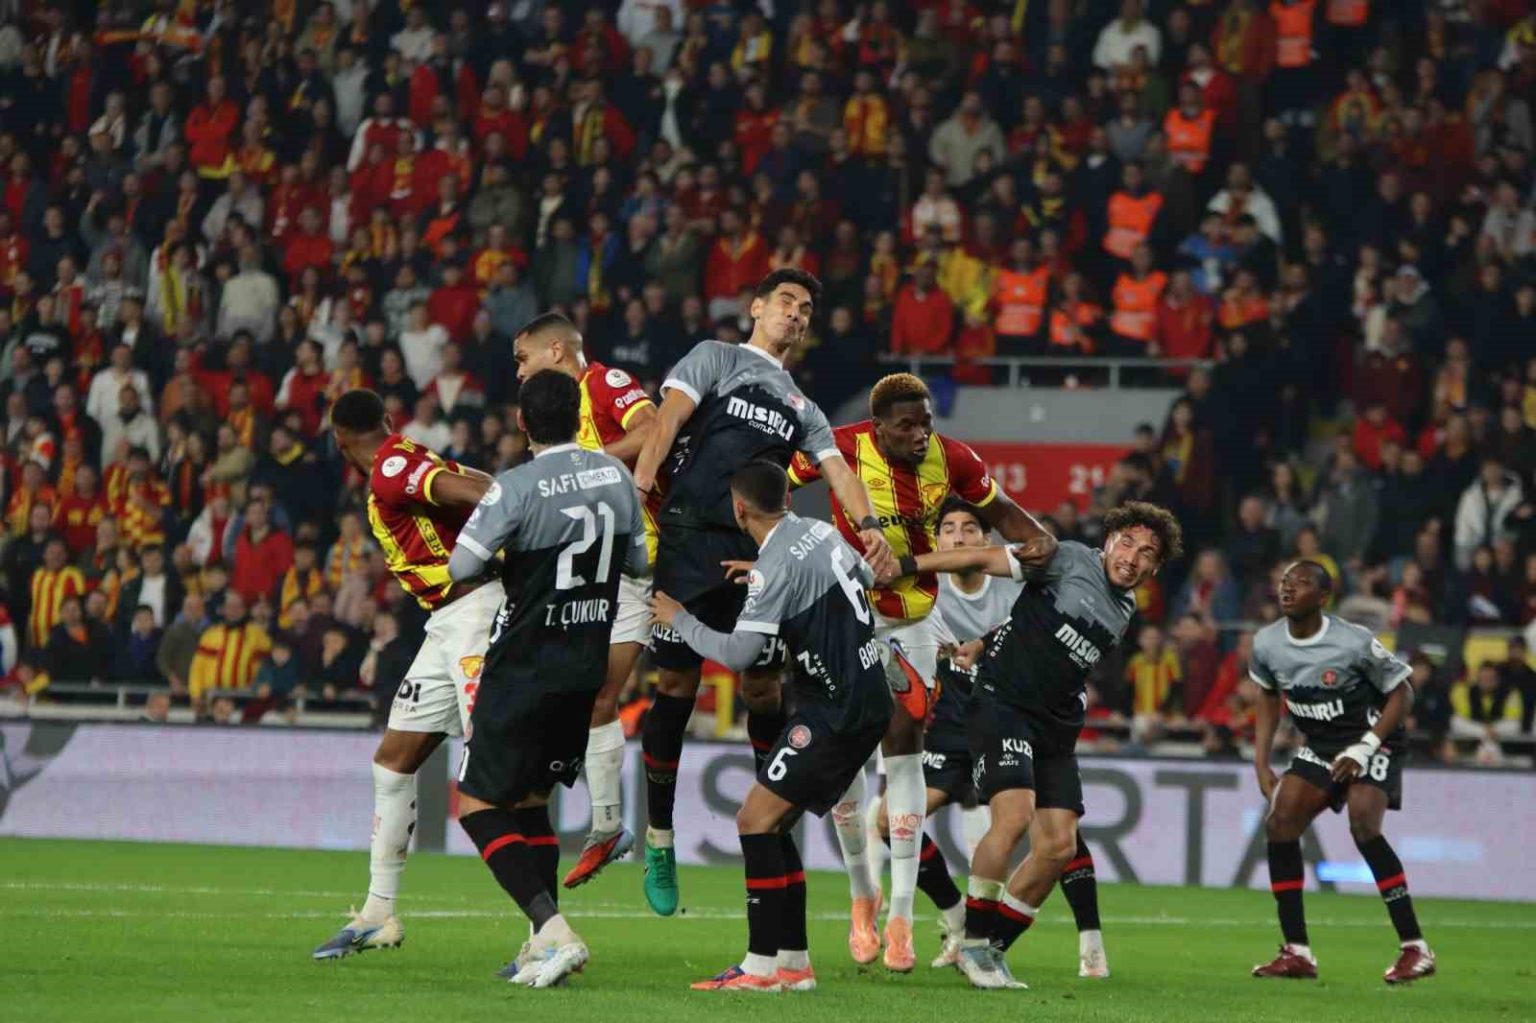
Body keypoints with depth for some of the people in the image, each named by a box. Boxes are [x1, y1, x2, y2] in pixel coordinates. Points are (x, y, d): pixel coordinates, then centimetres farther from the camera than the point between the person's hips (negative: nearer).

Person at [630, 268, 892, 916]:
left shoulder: (801, 407, 27)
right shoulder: (716, 358, 12)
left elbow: (836, 468, 12)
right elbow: (671, 413, -3)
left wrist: (867, 524, -9)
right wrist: (640, 483, -22)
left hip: (758, 554, 4)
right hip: (692, 539, -4)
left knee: (762, 687, -1)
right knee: (677, 683, -4)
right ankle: (659, 843, 1)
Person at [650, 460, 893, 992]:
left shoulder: (776, 565, -17)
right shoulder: (820, 533, 9)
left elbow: (739, 652, -21)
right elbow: (866, 577, 30)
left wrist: (679, 620, -4)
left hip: (837, 711, -9)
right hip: (868, 699, 9)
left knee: (756, 820, -10)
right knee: (772, 825, 13)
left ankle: (763, 964, -12)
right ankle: (794, 962, 13)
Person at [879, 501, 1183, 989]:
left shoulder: (1125, 610, 15)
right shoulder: (1070, 560, -6)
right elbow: (984, 560, -8)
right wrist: (904, 565, -14)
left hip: (1055, 726, 7)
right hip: (1002, 705, -7)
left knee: (1059, 846, -1)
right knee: (1014, 815, -25)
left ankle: (992, 950, 12)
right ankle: (974, 943, -12)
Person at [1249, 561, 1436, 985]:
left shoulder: (1354, 643, -22)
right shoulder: (1266, 643, -5)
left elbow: (1401, 692, -12)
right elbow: (1269, 699, 13)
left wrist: (1365, 747, -21)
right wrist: (1262, 765, 6)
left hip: (1372, 742, -6)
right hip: (1319, 747, 6)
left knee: (1363, 826, -26)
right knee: (1280, 824, -9)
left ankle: (1415, 949, -21)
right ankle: (1297, 953, -2)